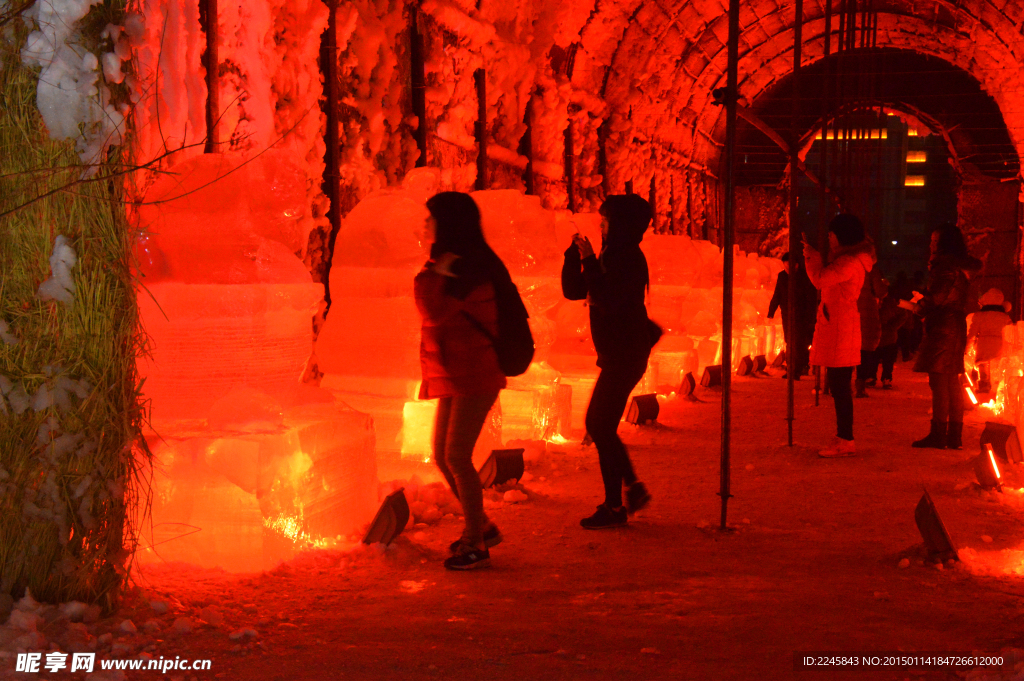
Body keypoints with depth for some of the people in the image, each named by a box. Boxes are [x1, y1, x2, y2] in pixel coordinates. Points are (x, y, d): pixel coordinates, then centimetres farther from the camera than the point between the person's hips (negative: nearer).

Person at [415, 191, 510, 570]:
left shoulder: (470, 267, -17)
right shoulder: (452, 263, 13)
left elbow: (435, 312, -23)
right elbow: (436, 317, 19)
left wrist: (429, 276, -13)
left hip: (475, 375, -10)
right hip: (455, 375, 10)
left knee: (457, 456, -10)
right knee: (442, 456, 12)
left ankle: (475, 545, 2)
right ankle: (482, 527, 27)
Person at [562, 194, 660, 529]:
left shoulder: (630, 258, -15)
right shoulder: (611, 257, 13)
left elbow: (607, 302, -26)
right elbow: (572, 290, 13)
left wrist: (589, 260, -22)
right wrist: (575, 253, 3)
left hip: (625, 356, -10)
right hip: (617, 354, 10)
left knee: (602, 427, -6)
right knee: (597, 424, 15)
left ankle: (614, 507, 1)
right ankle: (633, 487, 24)